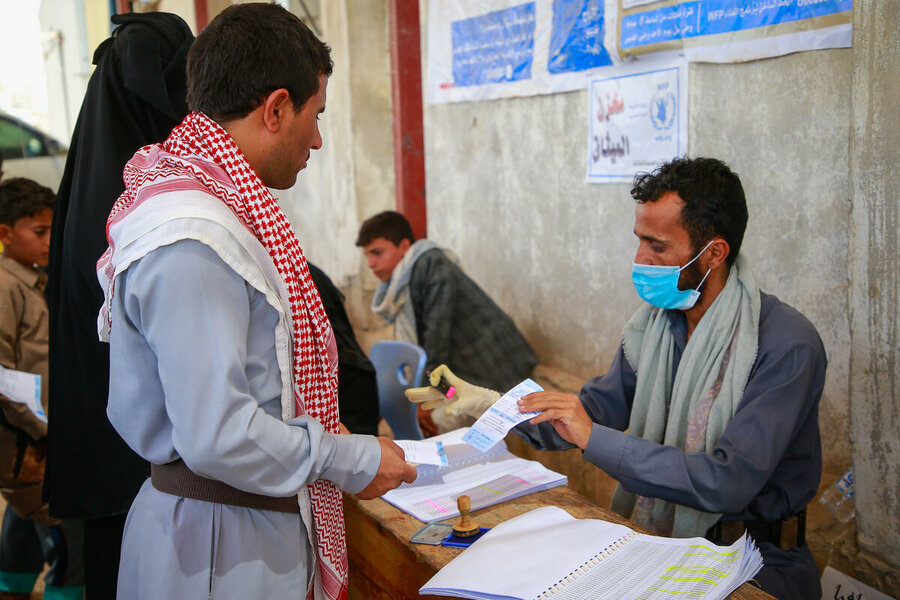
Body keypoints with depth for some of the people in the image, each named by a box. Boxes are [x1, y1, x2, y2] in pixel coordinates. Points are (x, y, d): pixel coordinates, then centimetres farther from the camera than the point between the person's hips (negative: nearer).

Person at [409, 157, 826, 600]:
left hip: (756, 562, -5)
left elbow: (728, 483, -27)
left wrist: (593, 439, -26)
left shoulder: (787, 345, -20)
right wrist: (487, 402, -4)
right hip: (653, 534, 6)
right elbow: (601, 406, 9)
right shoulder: (657, 319, 2)